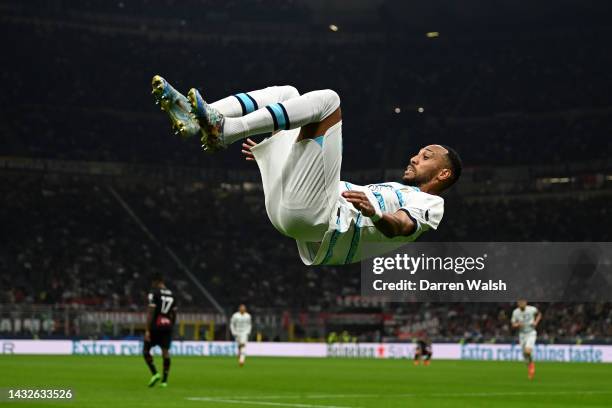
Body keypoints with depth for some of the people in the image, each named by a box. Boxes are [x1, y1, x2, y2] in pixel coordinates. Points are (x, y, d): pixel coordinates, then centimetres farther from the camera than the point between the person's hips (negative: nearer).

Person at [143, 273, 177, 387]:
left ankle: (155, 373, -9)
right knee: (165, 351, 5)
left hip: (156, 326, -5)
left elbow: (151, 313, -13)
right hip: (168, 326, 5)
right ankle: (165, 380, 2)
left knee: (146, 350, 6)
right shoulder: (171, 294, 12)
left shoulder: (154, 293, -7)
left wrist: (147, 330, -13)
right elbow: (174, 314, 17)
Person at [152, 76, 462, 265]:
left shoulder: (430, 203, 14)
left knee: (327, 99, -16)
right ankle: (197, 119, -13)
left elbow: (403, 228, -10)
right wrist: (271, 156, 37)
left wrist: (376, 215, -34)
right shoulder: (385, 188, 40)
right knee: (286, 93, 11)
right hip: (284, 206, 8)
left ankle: (224, 131, -30)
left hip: (317, 219, -8)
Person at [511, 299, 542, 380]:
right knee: (524, 354, 5)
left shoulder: (532, 309, -12)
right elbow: (513, 325, 1)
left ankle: (532, 363, 7)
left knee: (528, 351, -23)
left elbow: (539, 314, 10)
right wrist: (518, 324, -21)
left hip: (531, 333, -3)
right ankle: (529, 367, 32)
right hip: (522, 334, 3)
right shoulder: (515, 312, -9)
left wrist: (536, 322, -6)